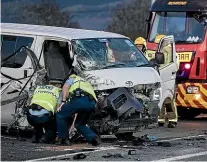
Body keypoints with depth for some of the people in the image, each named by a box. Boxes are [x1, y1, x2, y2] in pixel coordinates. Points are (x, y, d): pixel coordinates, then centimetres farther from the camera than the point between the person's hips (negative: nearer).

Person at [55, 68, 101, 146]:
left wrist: (63, 101, -6)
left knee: (60, 115, 12)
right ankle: (93, 138, 2)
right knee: (79, 124, 24)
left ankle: (63, 139, 9)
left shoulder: (72, 78, 28)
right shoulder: (85, 82, 46)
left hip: (80, 99, -7)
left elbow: (66, 86, 2)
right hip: (92, 103, 7)